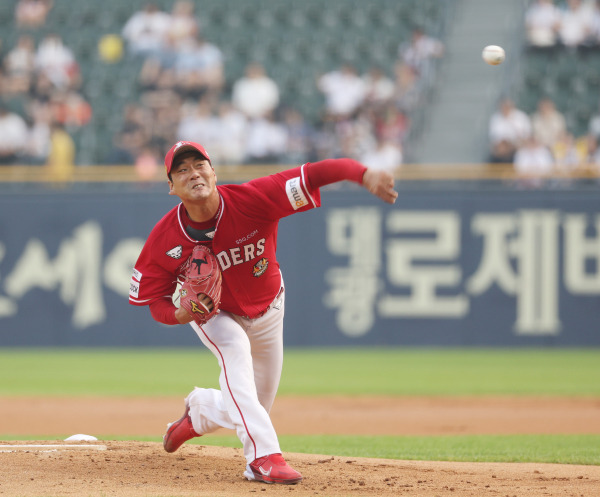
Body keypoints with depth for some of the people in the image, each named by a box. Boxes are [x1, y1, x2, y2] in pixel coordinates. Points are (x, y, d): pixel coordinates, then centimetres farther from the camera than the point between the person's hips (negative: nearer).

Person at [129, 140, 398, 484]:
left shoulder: (251, 200, -35)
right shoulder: (165, 238, -28)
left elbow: (314, 174, -46)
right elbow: (153, 297, -15)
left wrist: (365, 174, -63)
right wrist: (178, 315, -39)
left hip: (266, 310, 2)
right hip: (213, 313, -2)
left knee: (257, 407, 10)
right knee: (235, 352, -34)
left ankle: (200, 411, 44)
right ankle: (264, 456, -35)